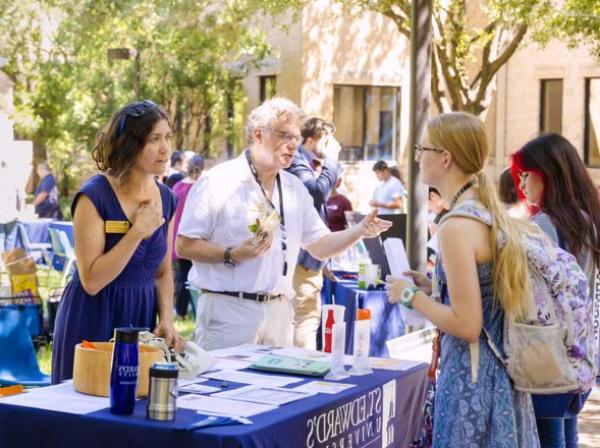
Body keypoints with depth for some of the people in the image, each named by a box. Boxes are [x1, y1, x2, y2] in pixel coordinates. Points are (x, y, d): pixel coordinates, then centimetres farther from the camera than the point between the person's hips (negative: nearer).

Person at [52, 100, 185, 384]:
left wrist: (166, 319, -2)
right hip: (95, 324, -5)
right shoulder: (94, 197, -14)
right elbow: (92, 281, -20)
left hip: (143, 319, 6)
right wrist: (138, 231, -20)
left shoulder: (166, 198, 5)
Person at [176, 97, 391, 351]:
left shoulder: (295, 189, 14)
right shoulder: (217, 182, -6)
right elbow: (184, 246, -8)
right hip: (228, 309, -6)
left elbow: (320, 247, 15)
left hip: (279, 311, 6)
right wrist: (232, 255, -21)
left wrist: (360, 231, -1)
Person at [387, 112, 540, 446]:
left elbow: (466, 325, -22)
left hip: (472, 379, -9)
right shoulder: (493, 213, 7)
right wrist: (434, 287, 13)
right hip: (502, 371, 9)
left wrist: (411, 295, -9)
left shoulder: (457, 225, -20)